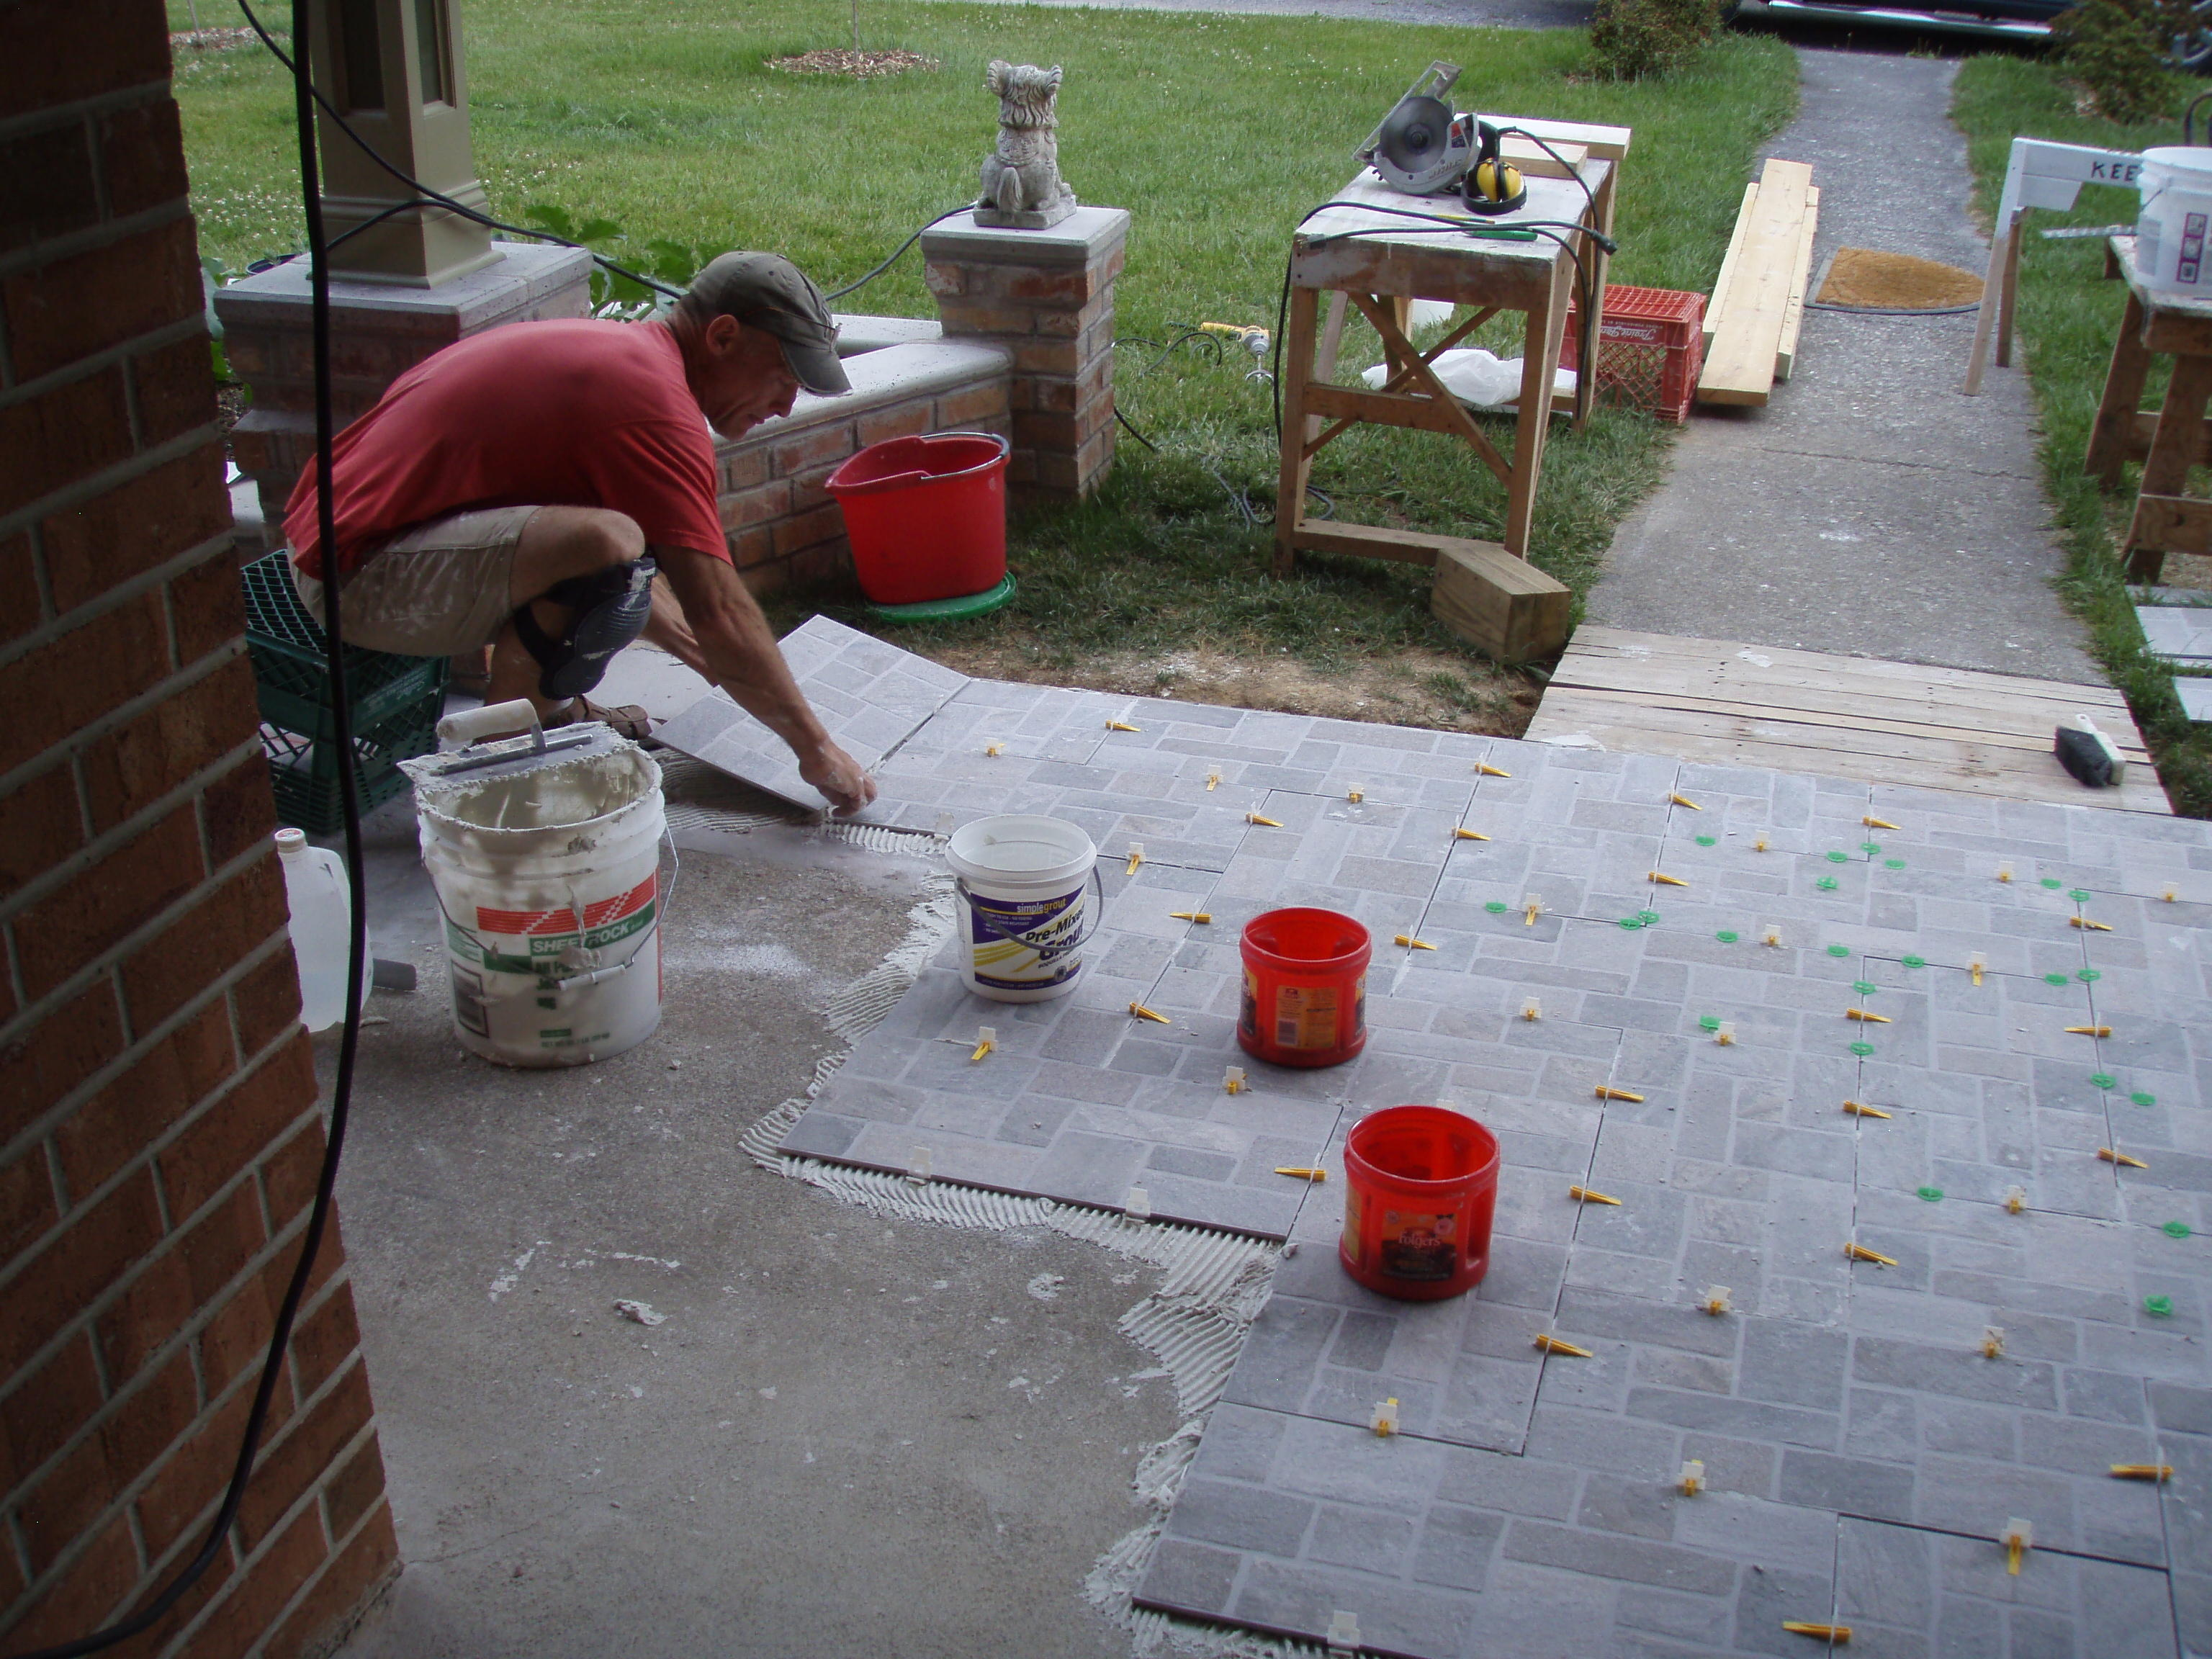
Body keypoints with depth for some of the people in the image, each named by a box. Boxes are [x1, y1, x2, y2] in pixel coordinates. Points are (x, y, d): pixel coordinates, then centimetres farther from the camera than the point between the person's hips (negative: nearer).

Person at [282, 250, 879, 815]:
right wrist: (816, 749, -12)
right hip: (357, 575, -10)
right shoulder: (653, 396, -19)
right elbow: (718, 610, -21)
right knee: (606, 543, -33)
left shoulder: (613, 350, 12)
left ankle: (546, 706, 14)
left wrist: (720, 665, 21)